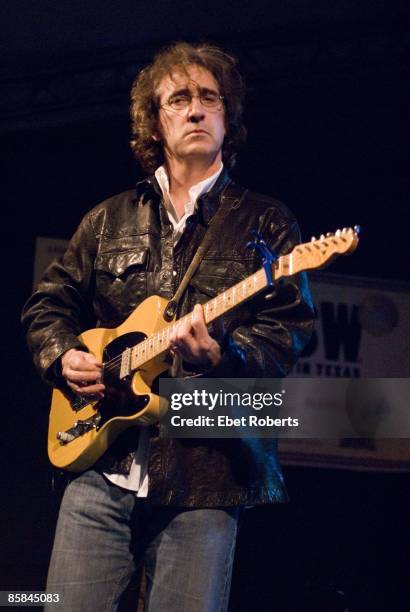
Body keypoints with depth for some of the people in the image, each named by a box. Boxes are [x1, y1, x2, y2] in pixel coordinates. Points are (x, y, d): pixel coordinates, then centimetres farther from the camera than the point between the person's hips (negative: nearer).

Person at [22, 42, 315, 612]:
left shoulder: (265, 222, 8)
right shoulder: (109, 220, 17)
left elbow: (290, 328, -2)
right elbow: (47, 304, 22)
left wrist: (222, 355, -21)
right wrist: (63, 355, 1)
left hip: (205, 477, -2)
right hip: (102, 464, 3)